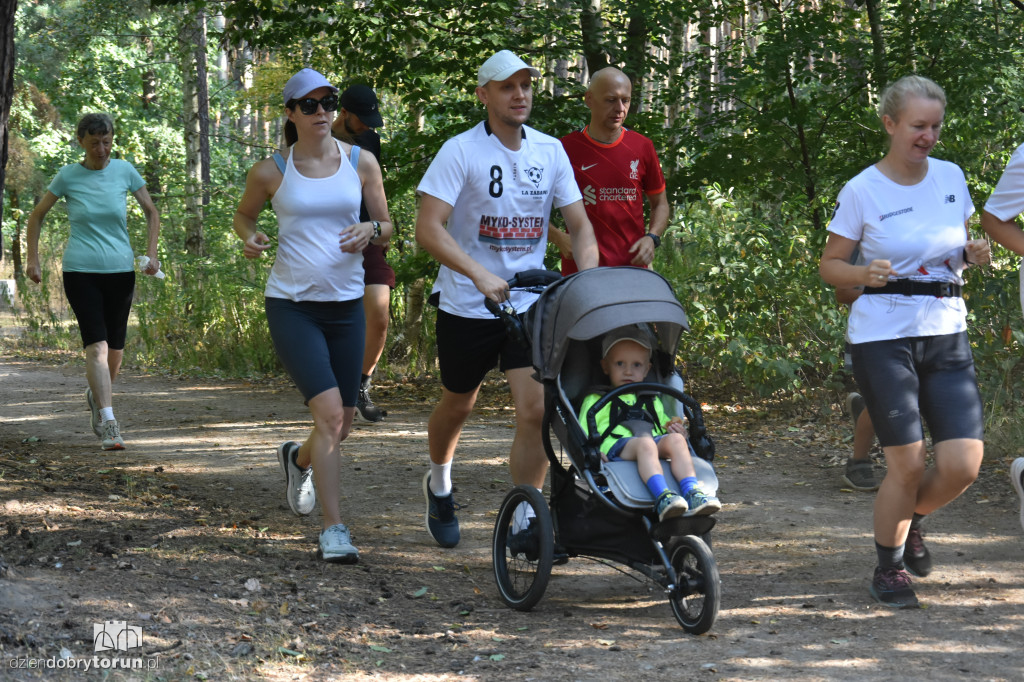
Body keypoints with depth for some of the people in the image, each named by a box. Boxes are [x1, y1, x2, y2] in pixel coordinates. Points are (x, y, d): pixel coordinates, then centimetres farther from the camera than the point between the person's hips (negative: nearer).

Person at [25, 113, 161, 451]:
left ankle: (96, 395, 39)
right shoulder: (68, 176, -1)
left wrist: (151, 254, 1)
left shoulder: (124, 170, 2)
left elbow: (151, 212, 12)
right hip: (80, 271, -2)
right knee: (97, 345, -15)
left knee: (115, 350, 9)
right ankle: (109, 424, -20)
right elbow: (37, 216, 10)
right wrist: (33, 260, 6)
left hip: (120, 271, 2)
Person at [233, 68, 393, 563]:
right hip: (291, 304, -3)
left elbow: (386, 225, 9)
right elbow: (243, 213, 15)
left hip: (345, 304, 3)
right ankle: (333, 531, -14)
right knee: (329, 412, -19)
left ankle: (298, 458, 48)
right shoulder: (271, 172, -2)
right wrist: (249, 238, -7)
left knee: (342, 423, 11)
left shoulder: (360, 162, 2)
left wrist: (371, 231, -14)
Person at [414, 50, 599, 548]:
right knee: (458, 405, 16)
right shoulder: (461, 151, -12)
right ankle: (439, 484, 46)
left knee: (536, 409, -12)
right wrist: (481, 275, -33)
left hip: (530, 303, 3)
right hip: (467, 303, -2)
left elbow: (579, 225, 6)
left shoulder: (550, 151, 3)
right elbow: (428, 228, -21)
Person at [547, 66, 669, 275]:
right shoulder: (565, 148, 0)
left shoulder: (642, 147, 8)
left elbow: (660, 203, 18)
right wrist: (558, 237, -11)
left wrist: (651, 238, 0)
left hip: (632, 267, 2)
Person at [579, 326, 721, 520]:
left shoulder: (652, 401, 36)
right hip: (616, 447, -4)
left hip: (656, 444, 5)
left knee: (675, 440, -27)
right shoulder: (596, 400, 21)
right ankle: (662, 497, -56)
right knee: (645, 443, -36)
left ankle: (691, 492, -42)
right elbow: (583, 436, 9)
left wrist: (677, 431, 9)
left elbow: (664, 426, 34)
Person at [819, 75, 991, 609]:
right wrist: (864, 274, -21)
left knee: (963, 464, -6)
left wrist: (971, 255, -4)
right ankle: (888, 568, 17)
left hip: (947, 335, 4)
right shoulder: (862, 191, -6)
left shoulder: (951, 177, 6)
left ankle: (910, 521, 26)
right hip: (883, 337, -4)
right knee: (908, 464, -7)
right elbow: (829, 264, 1)